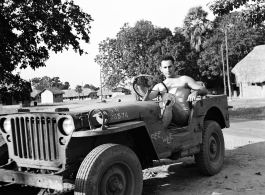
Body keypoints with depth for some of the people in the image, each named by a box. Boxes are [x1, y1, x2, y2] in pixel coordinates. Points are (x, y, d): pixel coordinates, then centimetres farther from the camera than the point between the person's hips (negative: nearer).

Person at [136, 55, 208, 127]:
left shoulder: (184, 79, 16)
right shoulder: (159, 86, 23)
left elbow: (204, 90, 7)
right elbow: (148, 97, 4)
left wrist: (195, 92, -15)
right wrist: (138, 85, -9)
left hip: (183, 115, -3)